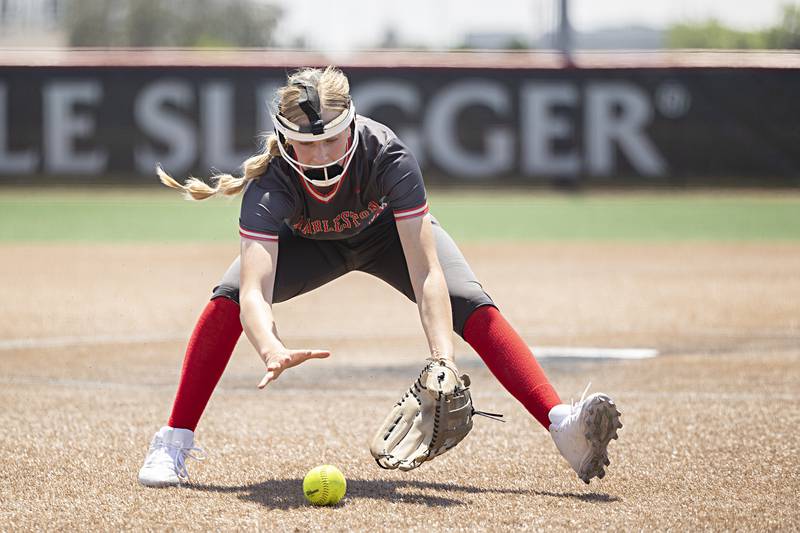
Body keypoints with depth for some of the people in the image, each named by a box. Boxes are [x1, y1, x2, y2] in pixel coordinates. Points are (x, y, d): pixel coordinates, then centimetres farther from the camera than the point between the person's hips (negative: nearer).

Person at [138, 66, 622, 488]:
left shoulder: (388, 156, -40)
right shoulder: (270, 180, -39)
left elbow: (425, 272, -44)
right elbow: (254, 291, -50)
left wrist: (443, 357, -58)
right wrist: (271, 351, -71)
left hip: (388, 231, 0)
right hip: (307, 242, 0)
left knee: (473, 306, -24)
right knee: (227, 300, -25)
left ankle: (563, 426, -28)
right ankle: (174, 445, -14)